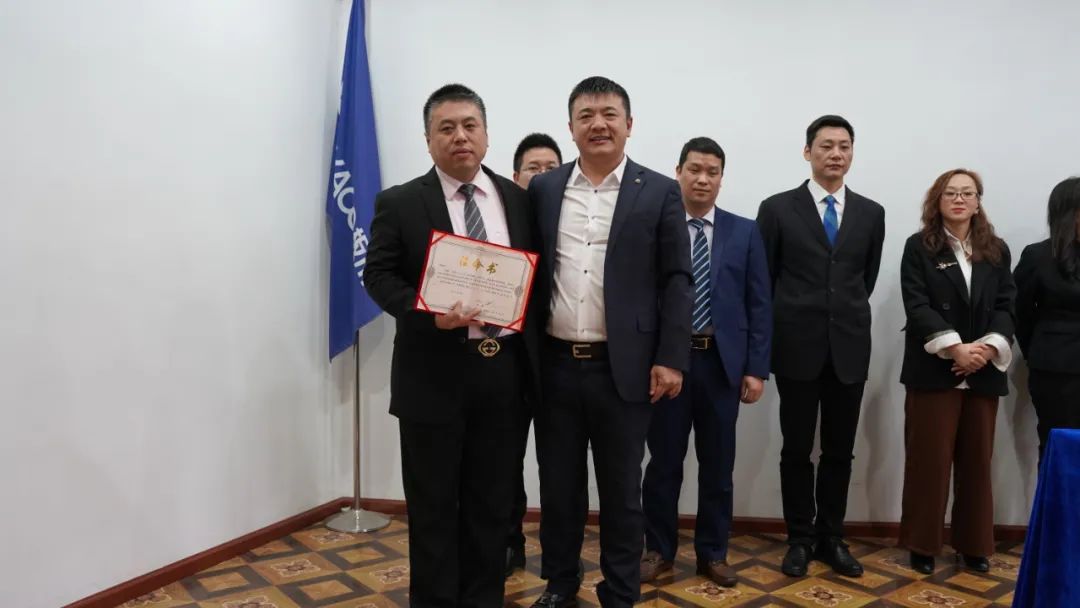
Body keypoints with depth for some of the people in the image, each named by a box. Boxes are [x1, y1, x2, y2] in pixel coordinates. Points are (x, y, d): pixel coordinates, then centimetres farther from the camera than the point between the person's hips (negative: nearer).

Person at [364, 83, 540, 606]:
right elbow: (379, 276, -4)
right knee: (433, 505, 9)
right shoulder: (399, 203, -1)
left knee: (492, 502, 14)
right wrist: (430, 314, -21)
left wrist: (532, 348, 5)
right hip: (434, 372, -3)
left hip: (504, 369, 3)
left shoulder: (518, 199, 8)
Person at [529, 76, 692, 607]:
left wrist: (671, 359, -8)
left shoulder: (659, 192, 0)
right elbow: (528, 271, 9)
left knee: (621, 490, 10)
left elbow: (676, 281, -2)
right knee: (558, 484, 14)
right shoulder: (543, 189, 7)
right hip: (554, 365, 3)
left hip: (623, 368, -2)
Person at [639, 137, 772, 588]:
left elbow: (759, 305, 4)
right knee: (664, 461, 8)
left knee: (717, 465, 11)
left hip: (723, 362, 2)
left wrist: (756, 368, -2)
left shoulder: (745, 233, 7)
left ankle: (712, 553, 27)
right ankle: (659, 549, 25)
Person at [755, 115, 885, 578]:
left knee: (840, 451, 10)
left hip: (850, 348, 3)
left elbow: (868, 277, 16)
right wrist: (774, 335, 6)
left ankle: (831, 538, 25)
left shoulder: (871, 213, 7)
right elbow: (762, 279, 3)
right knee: (796, 450, 6)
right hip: (798, 347, -2)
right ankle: (800, 538, 20)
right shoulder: (777, 208, -2)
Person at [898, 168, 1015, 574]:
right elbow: (917, 306, -8)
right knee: (929, 459, 0)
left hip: (984, 372, 4)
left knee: (977, 461, 10)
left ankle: (974, 544, 22)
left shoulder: (997, 250, 12)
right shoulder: (919, 247, 1)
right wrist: (955, 348, -18)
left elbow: (1007, 305, 5)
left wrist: (988, 348, -12)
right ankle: (923, 545, 12)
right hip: (934, 370, -3)